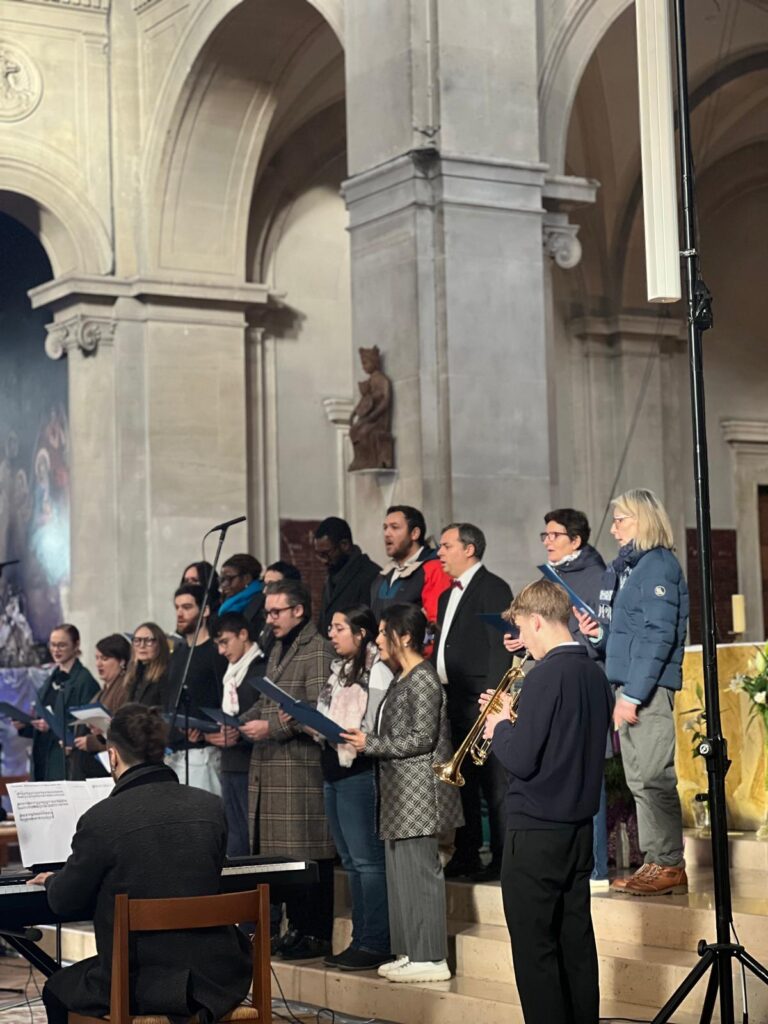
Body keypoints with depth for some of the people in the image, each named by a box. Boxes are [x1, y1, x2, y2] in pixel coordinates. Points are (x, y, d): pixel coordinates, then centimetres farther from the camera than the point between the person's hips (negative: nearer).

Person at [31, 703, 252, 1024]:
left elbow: (65, 902, -1)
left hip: (138, 987, -4)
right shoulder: (211, 807, -2)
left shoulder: (100, 819, -15)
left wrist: (53, 882, 24)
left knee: (56, 990, 26)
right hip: (214, 980, 4)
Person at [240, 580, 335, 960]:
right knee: (280, 852, 10)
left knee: (307, 853, -5)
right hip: (269, 768, 9)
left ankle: (316, 935, 0)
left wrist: (273, 727, -17)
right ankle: (296, 927, 17)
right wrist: (244, 722, 9)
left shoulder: (317, 651, -9)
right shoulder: (278, 650, 21)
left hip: (303, 767, -9)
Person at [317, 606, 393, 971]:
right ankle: (360, 940, 16)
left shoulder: (377, 671, -10)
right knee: (351, 861, 11)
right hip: (333, 773, 9)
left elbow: (373, 731, -17)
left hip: (360, 773, -9)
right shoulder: (339, 669, 17)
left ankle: (375, 944, -4)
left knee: (367, 859, -7)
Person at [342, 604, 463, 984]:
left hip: (417, 791, -10)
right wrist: (363, 739, 8)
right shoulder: (402, 680, 17)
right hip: (398, 793, 10)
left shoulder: (423, 680, -12)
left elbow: (421, 738, -17)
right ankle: (410, 952, 16)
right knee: (400, 873, 10)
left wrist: (370, 744, -13)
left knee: (419, 872, -7)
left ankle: (431, 958, -3)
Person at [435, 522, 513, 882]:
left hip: (480, 702, -9)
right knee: (461, 781, 12)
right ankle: (466, 856, 19)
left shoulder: (493, 588, -7)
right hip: (451, 701, 9)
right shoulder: (448, 594, 20)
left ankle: (501, 858, -1)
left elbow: (500, 647, -15)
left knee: (493, 783, -5)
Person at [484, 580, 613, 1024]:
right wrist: (516, 717, 13)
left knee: (535, 950, 0)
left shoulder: (547, 675, -18)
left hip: (537, 833, -8)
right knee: (576, 941, 14)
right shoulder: (596, 674, 7)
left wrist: (499, 729, -2)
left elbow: (521, 760, -21)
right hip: (580, 828, 8)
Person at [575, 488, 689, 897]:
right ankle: (655, 862, 16)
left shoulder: (658, 565, -10)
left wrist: (634, 694, -20)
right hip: (628, 687, 10)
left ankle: (669, 866, -4)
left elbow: (658, 636, -17)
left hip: (649, 687, -9)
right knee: (639, 779, 11)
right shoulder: (624, 568, 18)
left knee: (652, 778, -8)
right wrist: (598, 633, 3)